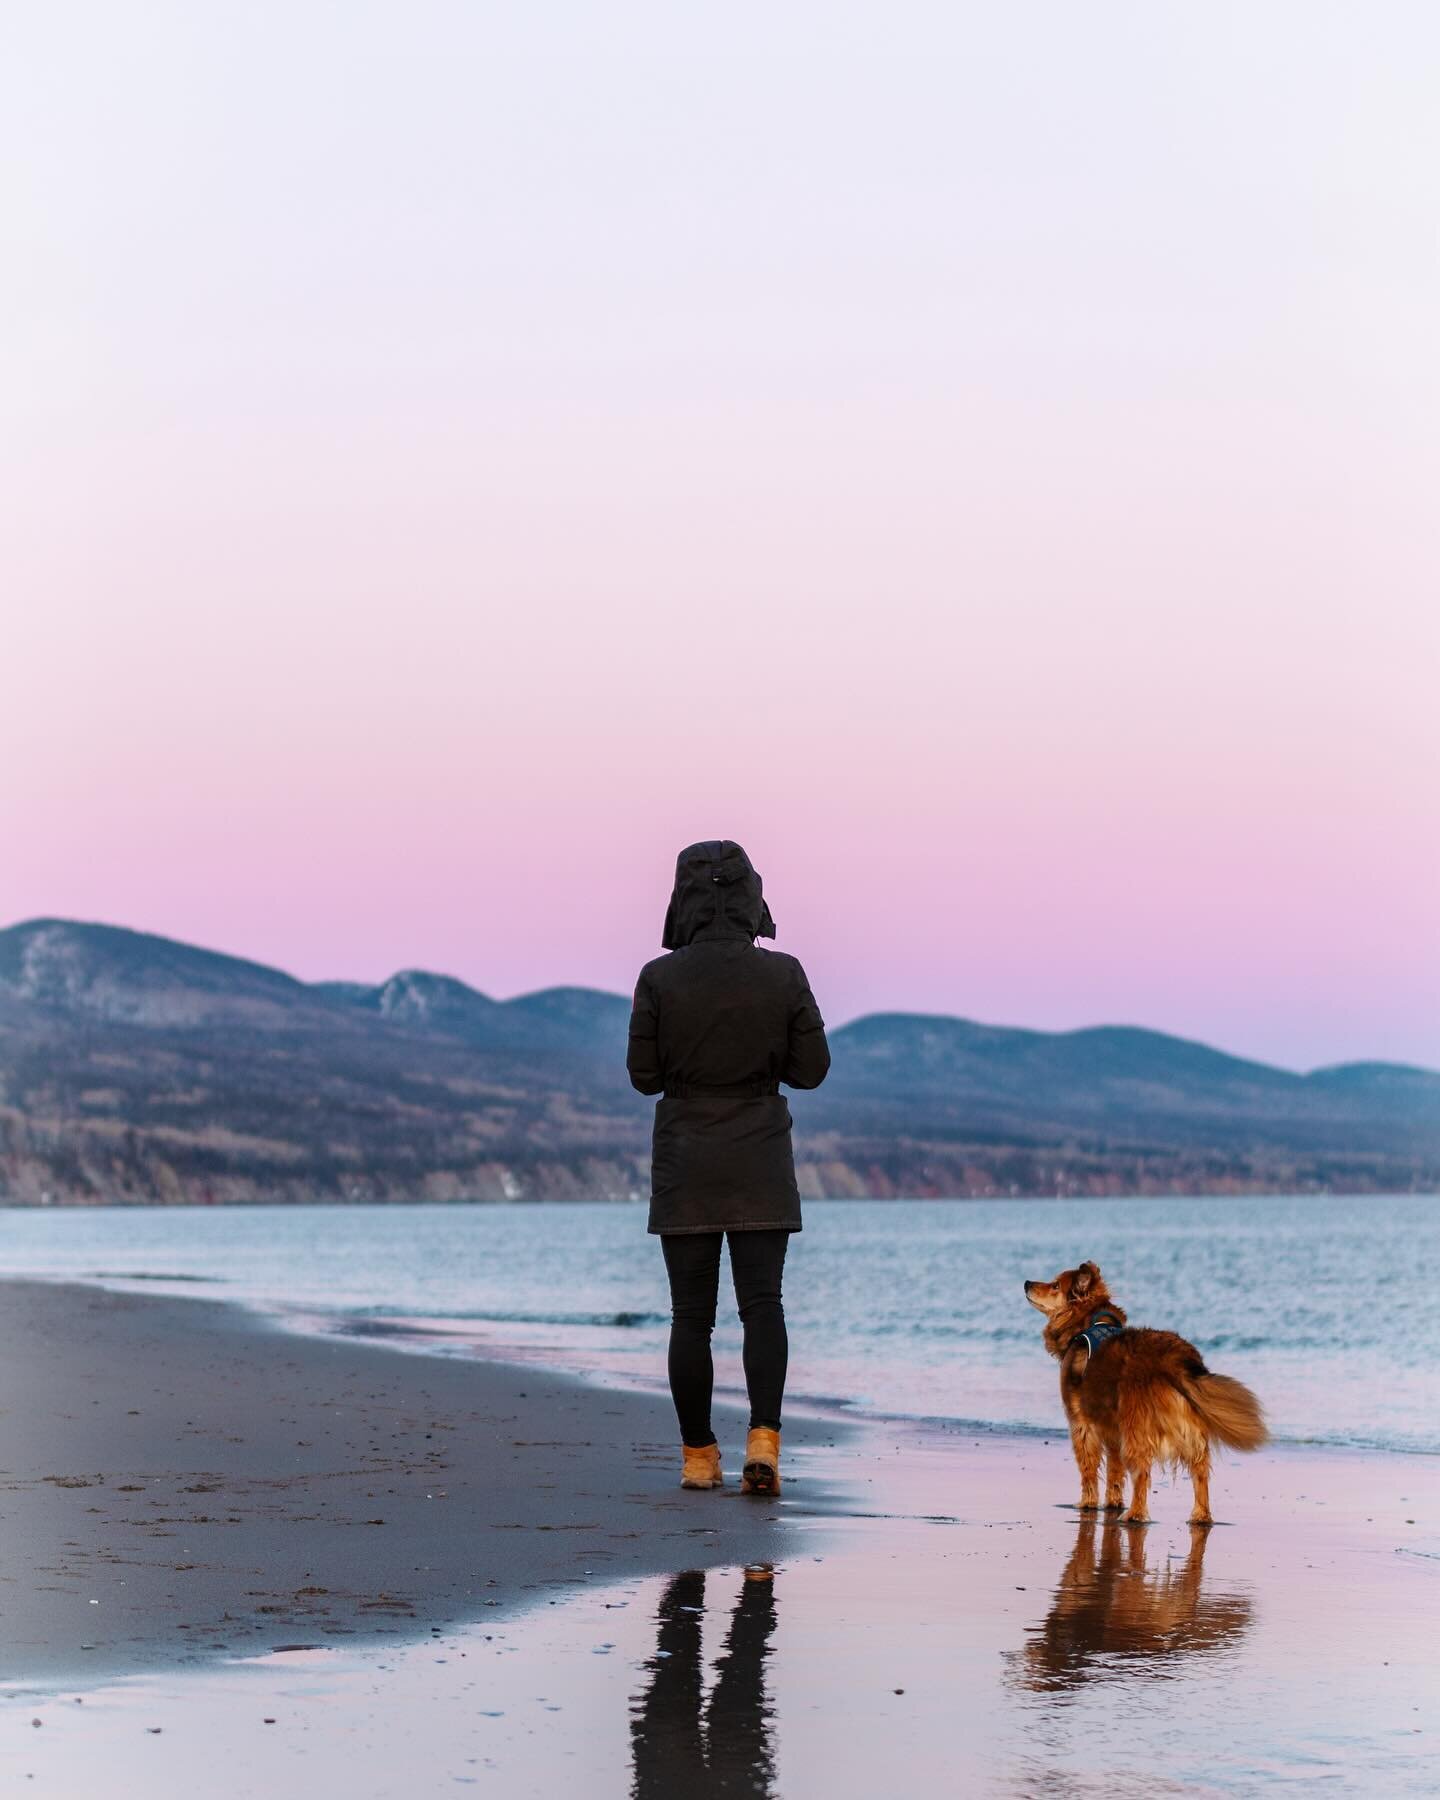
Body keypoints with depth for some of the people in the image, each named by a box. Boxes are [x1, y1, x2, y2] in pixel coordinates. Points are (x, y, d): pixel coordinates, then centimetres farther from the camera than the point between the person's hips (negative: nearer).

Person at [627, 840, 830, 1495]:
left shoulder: (660, 979, -9)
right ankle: (763, 1436, -16)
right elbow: (811, 1069, -1)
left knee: (691, 1312, 7)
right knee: (762, 1302, 2)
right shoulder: (783, 976, -6)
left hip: (685, 1158, 0)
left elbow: (645, 1076, -3)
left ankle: (698, 1455, 11)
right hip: (761, 1159, 0)